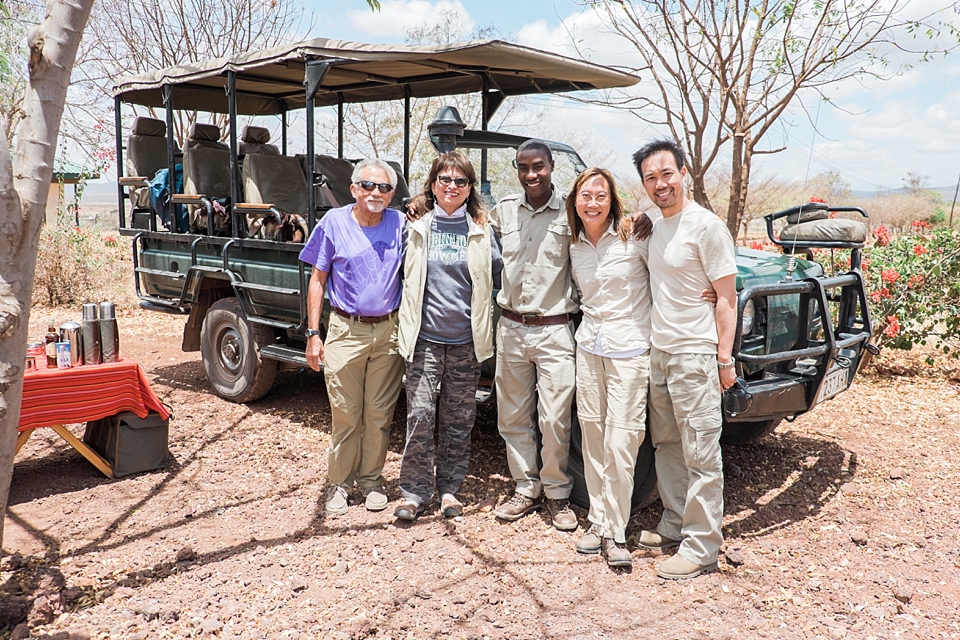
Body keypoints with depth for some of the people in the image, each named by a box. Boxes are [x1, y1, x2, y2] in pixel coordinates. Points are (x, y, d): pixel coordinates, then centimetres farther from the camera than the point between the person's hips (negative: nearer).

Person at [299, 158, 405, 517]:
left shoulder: (399, 224, 2)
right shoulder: (334, 222, -1)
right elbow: (318, 280, 3)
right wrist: (313, 333, -3)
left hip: (388, 331, 2)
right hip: (345, 330, -1)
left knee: (380, 414, 9)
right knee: (345, 415, 3)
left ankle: (371, 479, 25)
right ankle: (339, 483, 19)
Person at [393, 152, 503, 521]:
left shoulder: (480, 230, 5)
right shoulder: (417, 227, 3)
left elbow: (496, 270, 15)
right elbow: (404, 274, 11)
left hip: (465, 339, 1)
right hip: (425, 337, -1)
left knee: (459, 420, 8)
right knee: (420, 415, -4)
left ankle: (449, 488, 23)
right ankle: (415, 492, 10)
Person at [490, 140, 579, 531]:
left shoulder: (569, 213, -5)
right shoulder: (503, 211, 7)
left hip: (554, 330, -4)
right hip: (510, 327, 4)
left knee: (554, 421, 0)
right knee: (513, 417, 11)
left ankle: (558, 494, 18)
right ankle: (526, 489, 27)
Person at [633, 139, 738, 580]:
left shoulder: (705, 226, -11)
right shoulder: (653, 228, 12)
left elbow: (727, 297, -12)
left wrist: (725, 358, -15)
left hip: (694, 356, -8)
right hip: (657, 353, 8)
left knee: (700, 455, -1)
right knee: (666, 446, 16)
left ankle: (702, 548, 7)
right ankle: (674, 527, 29)